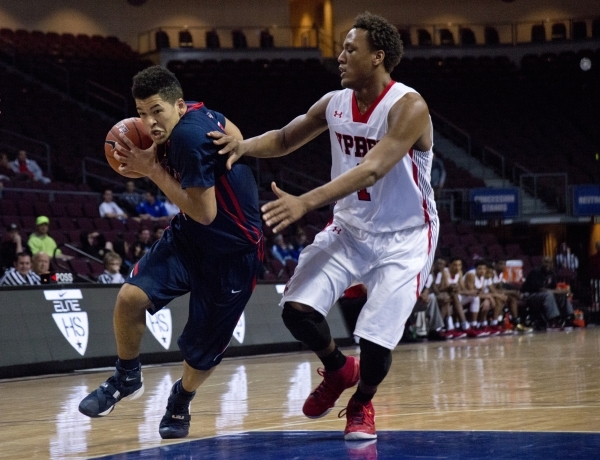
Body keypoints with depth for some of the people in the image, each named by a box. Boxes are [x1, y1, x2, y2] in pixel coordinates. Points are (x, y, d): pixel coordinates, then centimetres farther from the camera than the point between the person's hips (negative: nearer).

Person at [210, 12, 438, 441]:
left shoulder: (408, 107, -23)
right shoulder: (334, 103, -2)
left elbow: (372, 169, -34)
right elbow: (285, 139, 12)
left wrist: (306, 202, -45)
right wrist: (246, 145, -12)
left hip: (403, 237, -5)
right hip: (349, 228, 5)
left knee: (377, 336, -13)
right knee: (298, 309, -13)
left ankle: (362, 404, 20)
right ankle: (338, 369, 19)